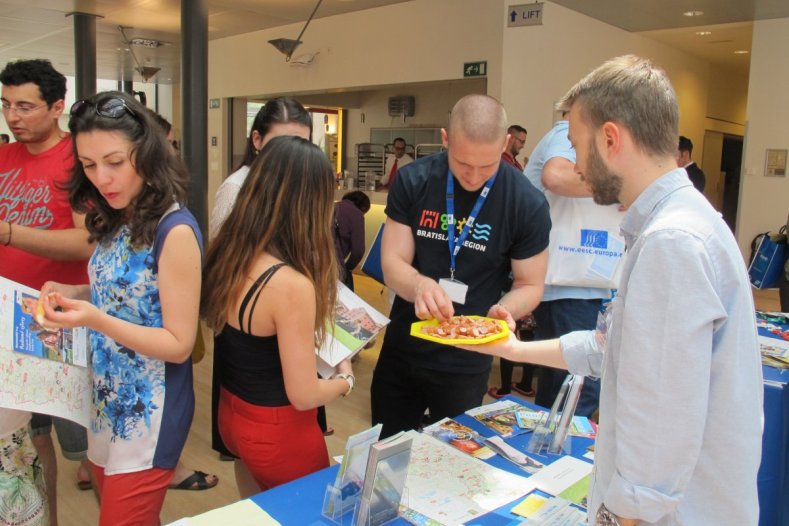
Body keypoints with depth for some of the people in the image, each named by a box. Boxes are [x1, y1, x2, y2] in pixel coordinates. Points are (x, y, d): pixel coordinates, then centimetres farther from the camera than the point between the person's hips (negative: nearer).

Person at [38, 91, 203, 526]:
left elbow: (179, 344, -21)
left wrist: (97, 321, -31)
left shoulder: (175, 230, -22)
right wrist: (73, 295, -4)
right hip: (106, 402, 8)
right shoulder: (115, 221, 2)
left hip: (149, 414, -7)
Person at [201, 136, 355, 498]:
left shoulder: (227, 252, -8)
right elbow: (303, 395, -23)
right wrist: (345, 378, -4)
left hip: (230, 416, 7)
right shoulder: (290, 284, -31)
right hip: (278, 431, -7)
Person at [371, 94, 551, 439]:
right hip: (401, 349, 2)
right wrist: (420, 285, -34)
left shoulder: (527, 205, -14)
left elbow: (530, 285, -4)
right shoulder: (412, 181, -10)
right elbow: (392, 265, -11)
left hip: (464, 365, -2)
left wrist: (503, 310, -27)